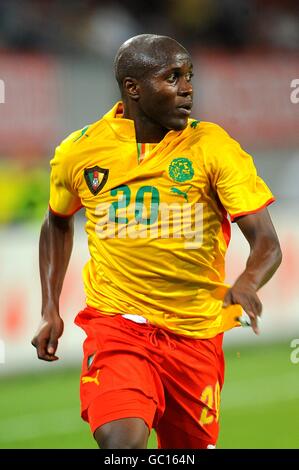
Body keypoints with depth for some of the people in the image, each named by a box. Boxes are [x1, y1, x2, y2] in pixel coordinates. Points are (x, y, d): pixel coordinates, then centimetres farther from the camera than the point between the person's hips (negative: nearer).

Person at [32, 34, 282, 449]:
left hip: (196, 332, 1)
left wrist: (247, 283, -35)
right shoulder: (79, 153, -3)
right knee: (123, 441, -26)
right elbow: (58, 223, 19)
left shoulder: (214, 147, -8)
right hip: (116, 322, -1)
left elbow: (267, 243, -13)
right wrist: (50, 310, 12)